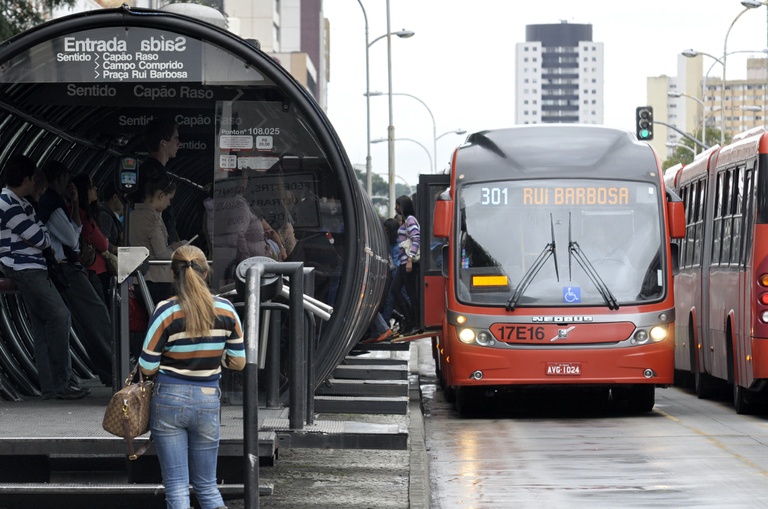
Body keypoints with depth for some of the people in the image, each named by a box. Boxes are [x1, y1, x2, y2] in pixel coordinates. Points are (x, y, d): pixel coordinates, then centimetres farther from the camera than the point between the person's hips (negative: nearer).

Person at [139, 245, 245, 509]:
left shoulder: (166, 311, -11)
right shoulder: (225, 309, -2)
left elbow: (147, 368, -8)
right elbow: (238, 362, 4)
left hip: (169, 400, -3)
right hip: (208, 401, 3)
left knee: (176, 487, 2)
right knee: (207, 486, 15)